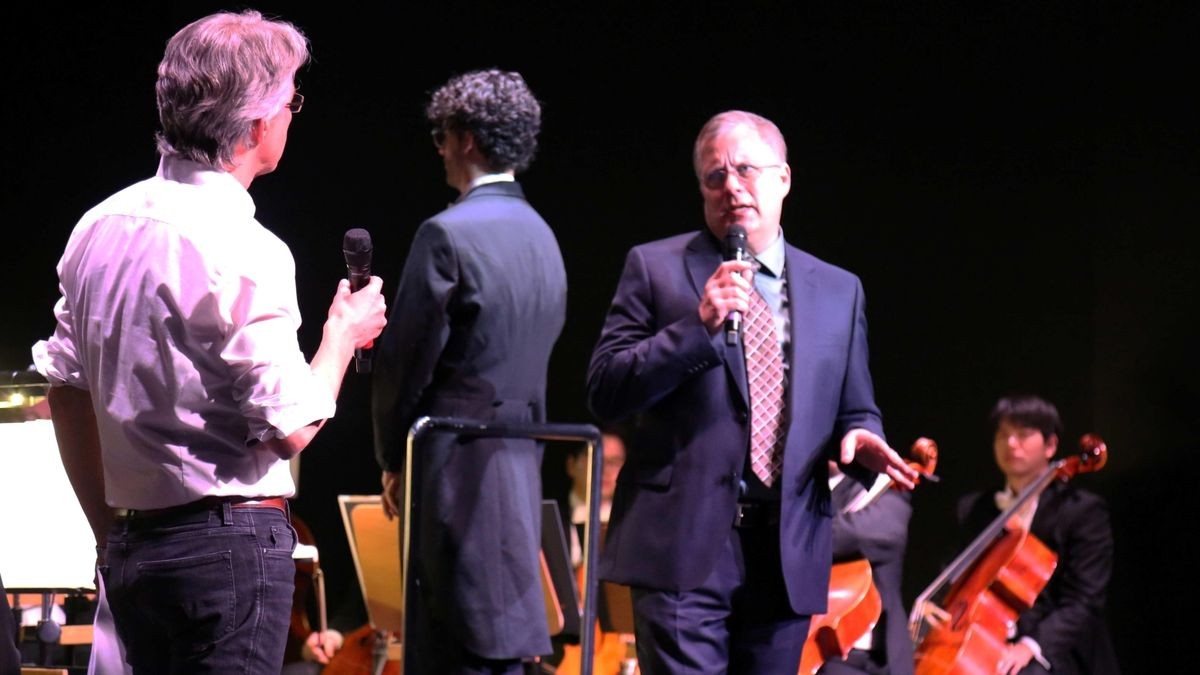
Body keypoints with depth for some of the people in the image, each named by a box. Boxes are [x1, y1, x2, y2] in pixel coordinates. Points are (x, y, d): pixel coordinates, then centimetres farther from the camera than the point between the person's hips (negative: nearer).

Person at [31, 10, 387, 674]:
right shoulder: (246, 252, -15)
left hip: (129, 546, 8)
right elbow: (290, 428, -13)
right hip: (230, 543, -8)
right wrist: (343, 334, 4)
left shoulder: (100, 227, 9)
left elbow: (66, 391, 14)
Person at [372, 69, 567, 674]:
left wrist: (392, 459, 3)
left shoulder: (448, 234, -13)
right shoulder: (541, 237, 13)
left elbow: (408, 357, -11)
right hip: (523, 465, 8)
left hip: (461, 470, -8)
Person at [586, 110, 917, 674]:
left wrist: (859, 436, -5)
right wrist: (698, 325, -14)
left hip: (787, 557, 4)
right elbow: (604, 392, -3)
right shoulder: (655, 268, 5)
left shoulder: (838, 290, 15)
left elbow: (854, 410, 19)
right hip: (686, 546, -4)